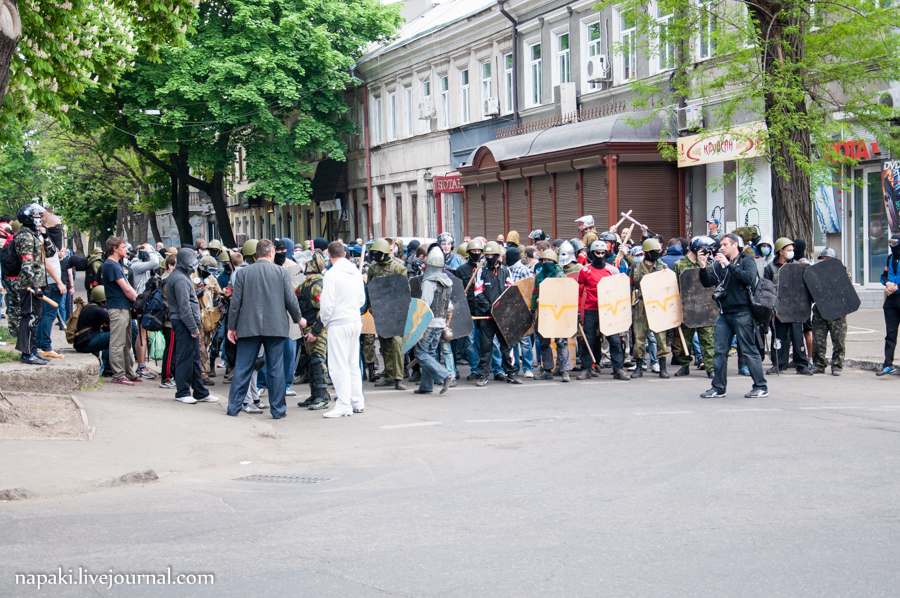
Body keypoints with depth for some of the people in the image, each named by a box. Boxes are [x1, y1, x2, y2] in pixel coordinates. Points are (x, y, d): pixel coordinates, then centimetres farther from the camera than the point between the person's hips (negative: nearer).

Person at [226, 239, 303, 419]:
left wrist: (232, 327, 9)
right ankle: (278, 409, 7)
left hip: (248, 327, 1)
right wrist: (298, 319, 16)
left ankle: (234, 406, 11)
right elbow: (291, 300, -1)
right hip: (275, 328, -1)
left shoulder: (242, 273, 0)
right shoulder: (282, 272, -2)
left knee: (242, 368, 7)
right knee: (276, 369, 4)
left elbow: (235, 302, 1)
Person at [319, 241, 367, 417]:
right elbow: (362, 299, 14)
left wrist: (325, 321, 3)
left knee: (339, 366, -3)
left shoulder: (331, 274, -14)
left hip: (338, 324, -7)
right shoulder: (356, 272, 7)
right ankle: (358, 402, 19)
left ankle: (343, 405, -3)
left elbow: (327, 305, -14)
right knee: (353, 364, 15)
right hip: (355, 322, 7)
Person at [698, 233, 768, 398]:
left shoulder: (746, 261, 0)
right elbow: (707, 283, 9)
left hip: (742, 313, -6)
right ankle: (718, 388, 11)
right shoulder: (719, 264, 15)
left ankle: (761, 387, 1)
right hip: (724, 313, 6)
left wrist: (729, 265, -20)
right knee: (719, 351, 5)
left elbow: (749, 278, -19)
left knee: (749, 350, -4)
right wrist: (703, 267, -7)